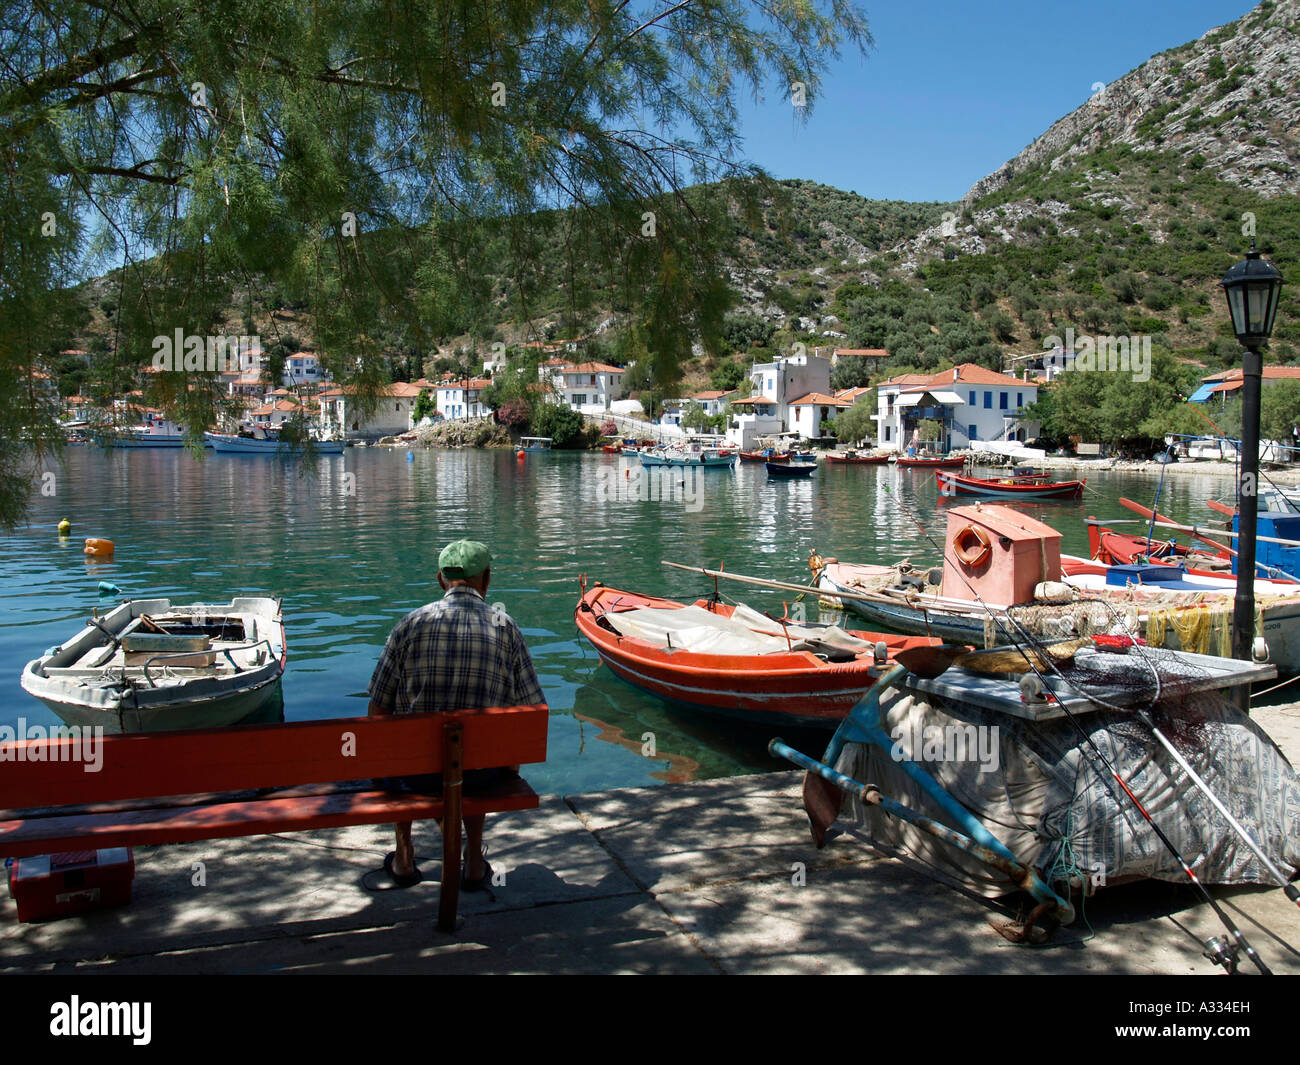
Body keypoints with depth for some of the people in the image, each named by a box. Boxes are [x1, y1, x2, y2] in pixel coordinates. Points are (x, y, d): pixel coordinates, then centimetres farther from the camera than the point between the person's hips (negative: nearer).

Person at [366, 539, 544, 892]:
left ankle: (404, 860, 41)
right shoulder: (505, 627, -5)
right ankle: (474, 864, 37)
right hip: (482, 770, 0)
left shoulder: (410, 624, -4)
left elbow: (378, 710, 0)